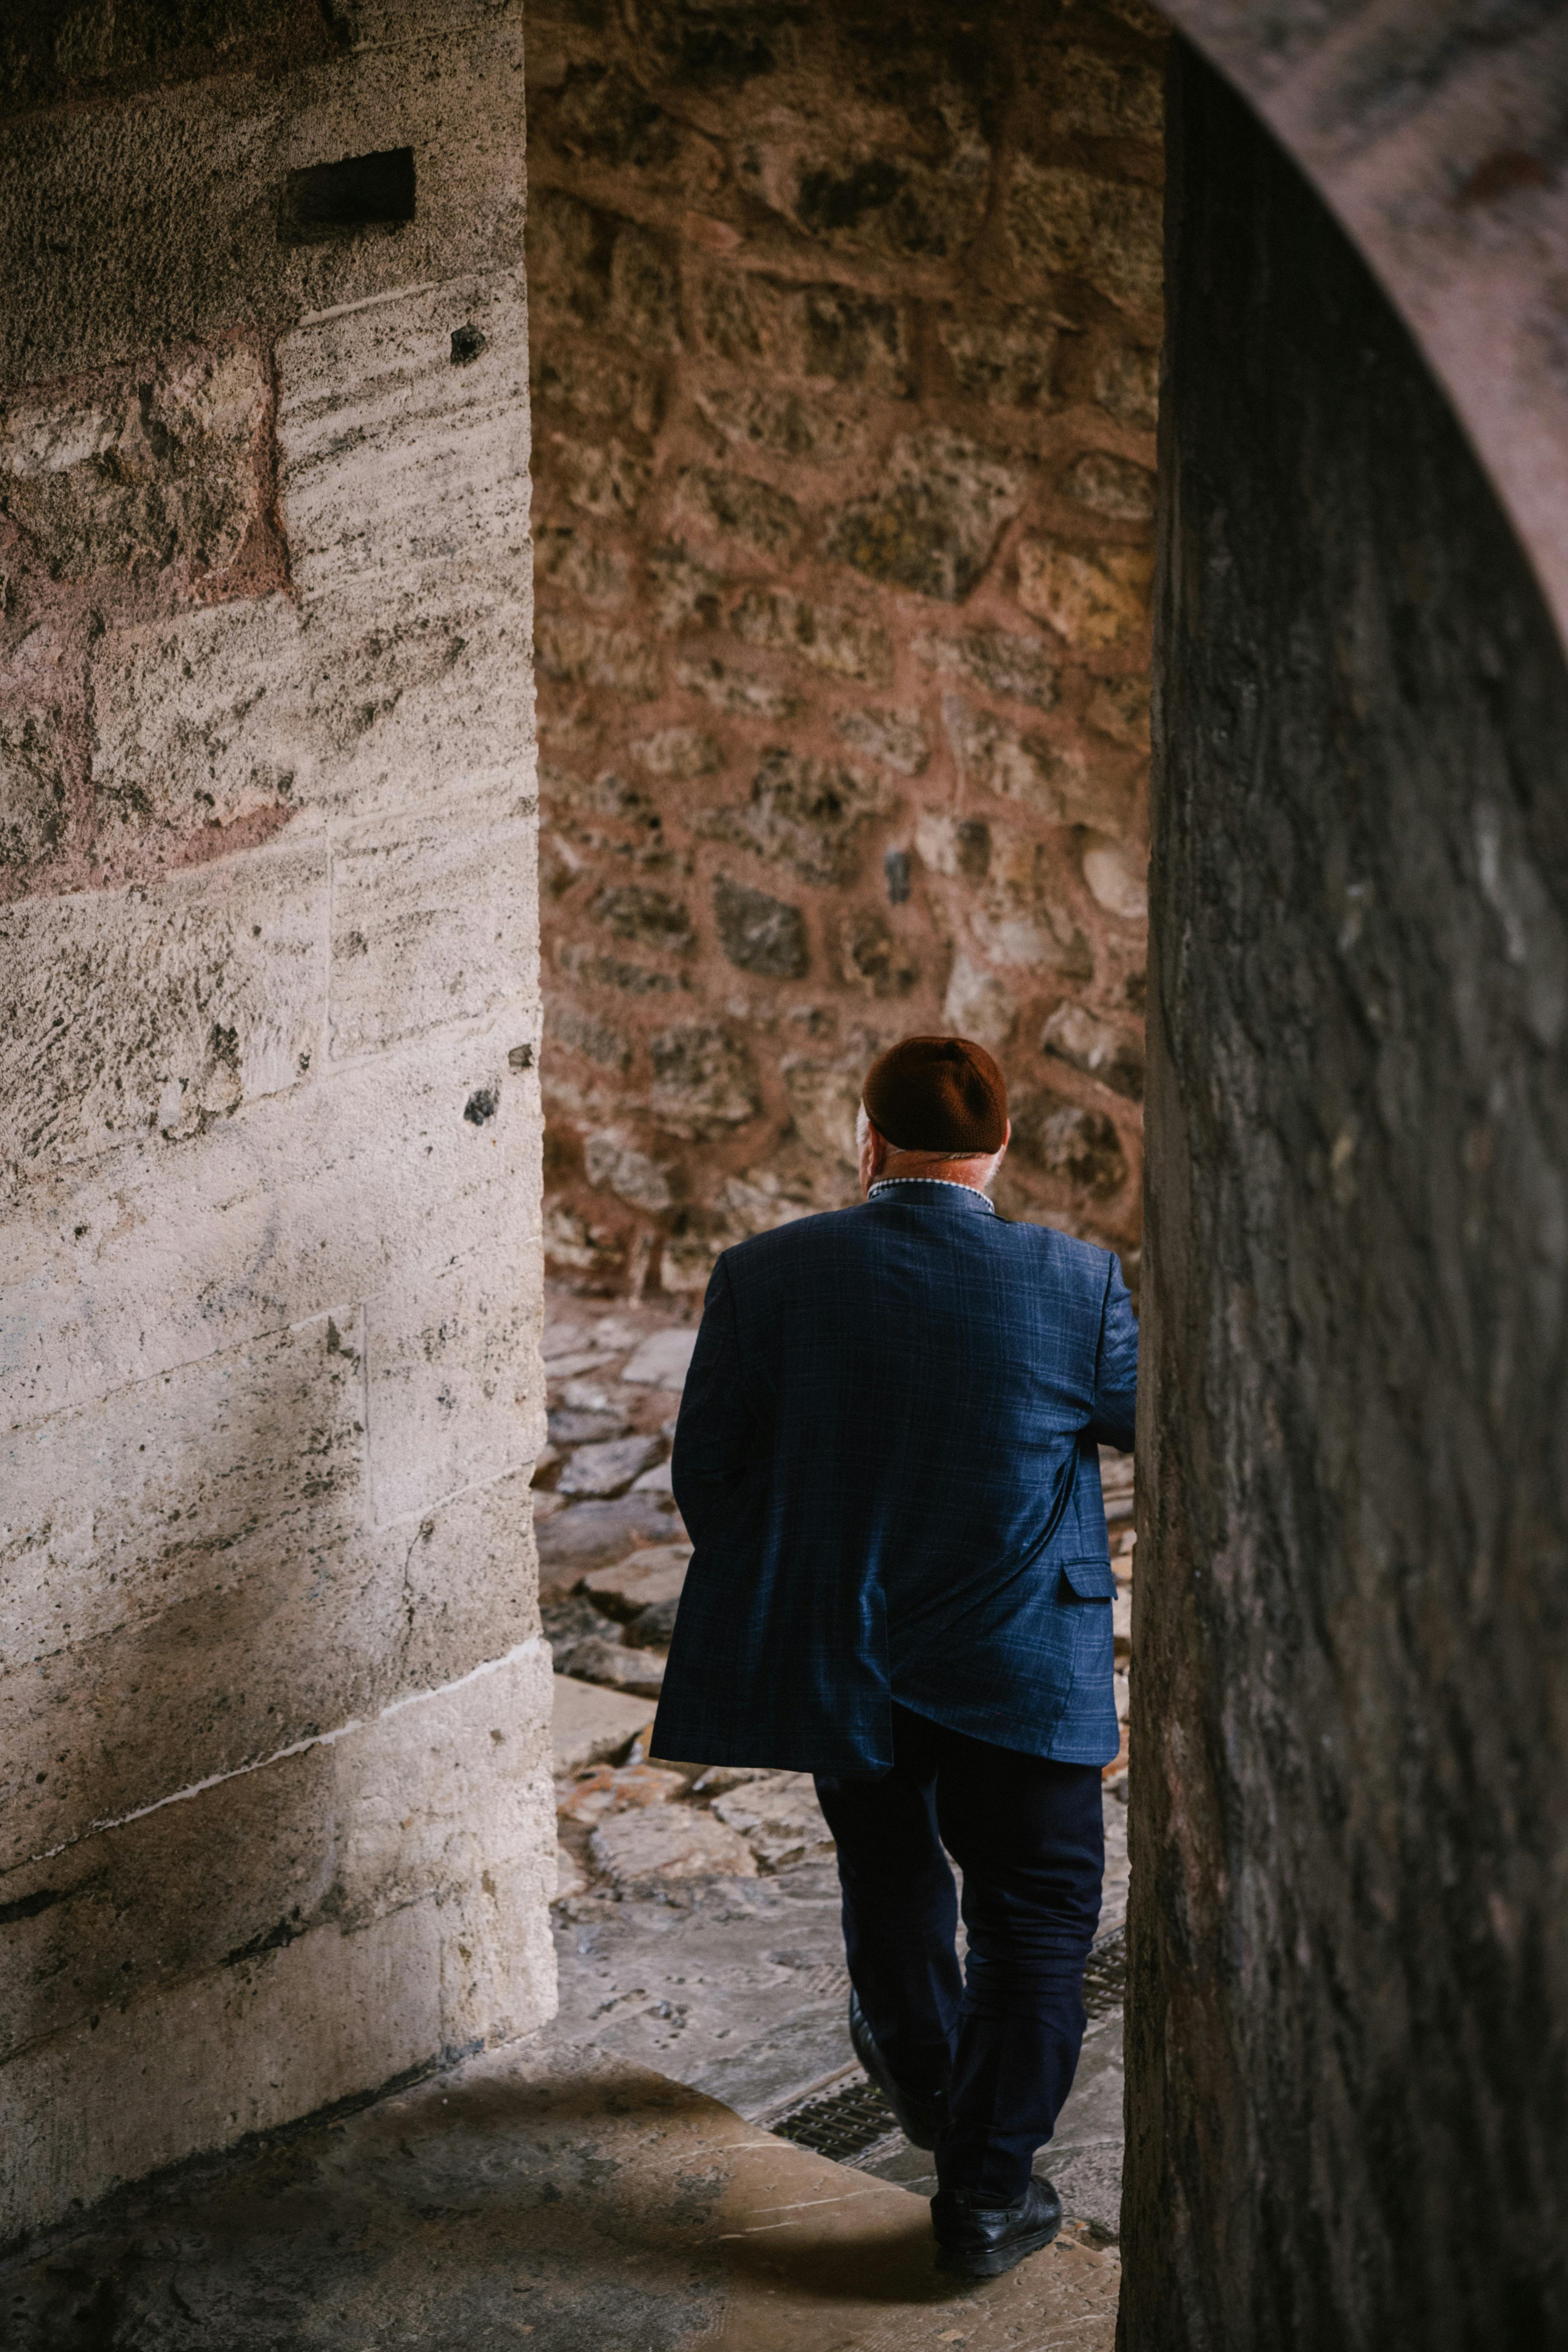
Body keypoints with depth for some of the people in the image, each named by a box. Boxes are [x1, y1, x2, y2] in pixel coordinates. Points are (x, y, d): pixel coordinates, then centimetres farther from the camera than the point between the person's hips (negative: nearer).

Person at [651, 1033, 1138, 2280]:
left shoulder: (764, 1276, -12)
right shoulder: (1078, 1285, -16)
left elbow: (705, 1473, -5)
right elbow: (1150, 1416, 1)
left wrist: (768, 1601, 12)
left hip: (833, 1652, 3)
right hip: (1018, 1666, -2)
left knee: (888, 1866, 27)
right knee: (1035, 1909, 12)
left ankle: (925, 2072, 50)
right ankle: (987, 2186, 12)